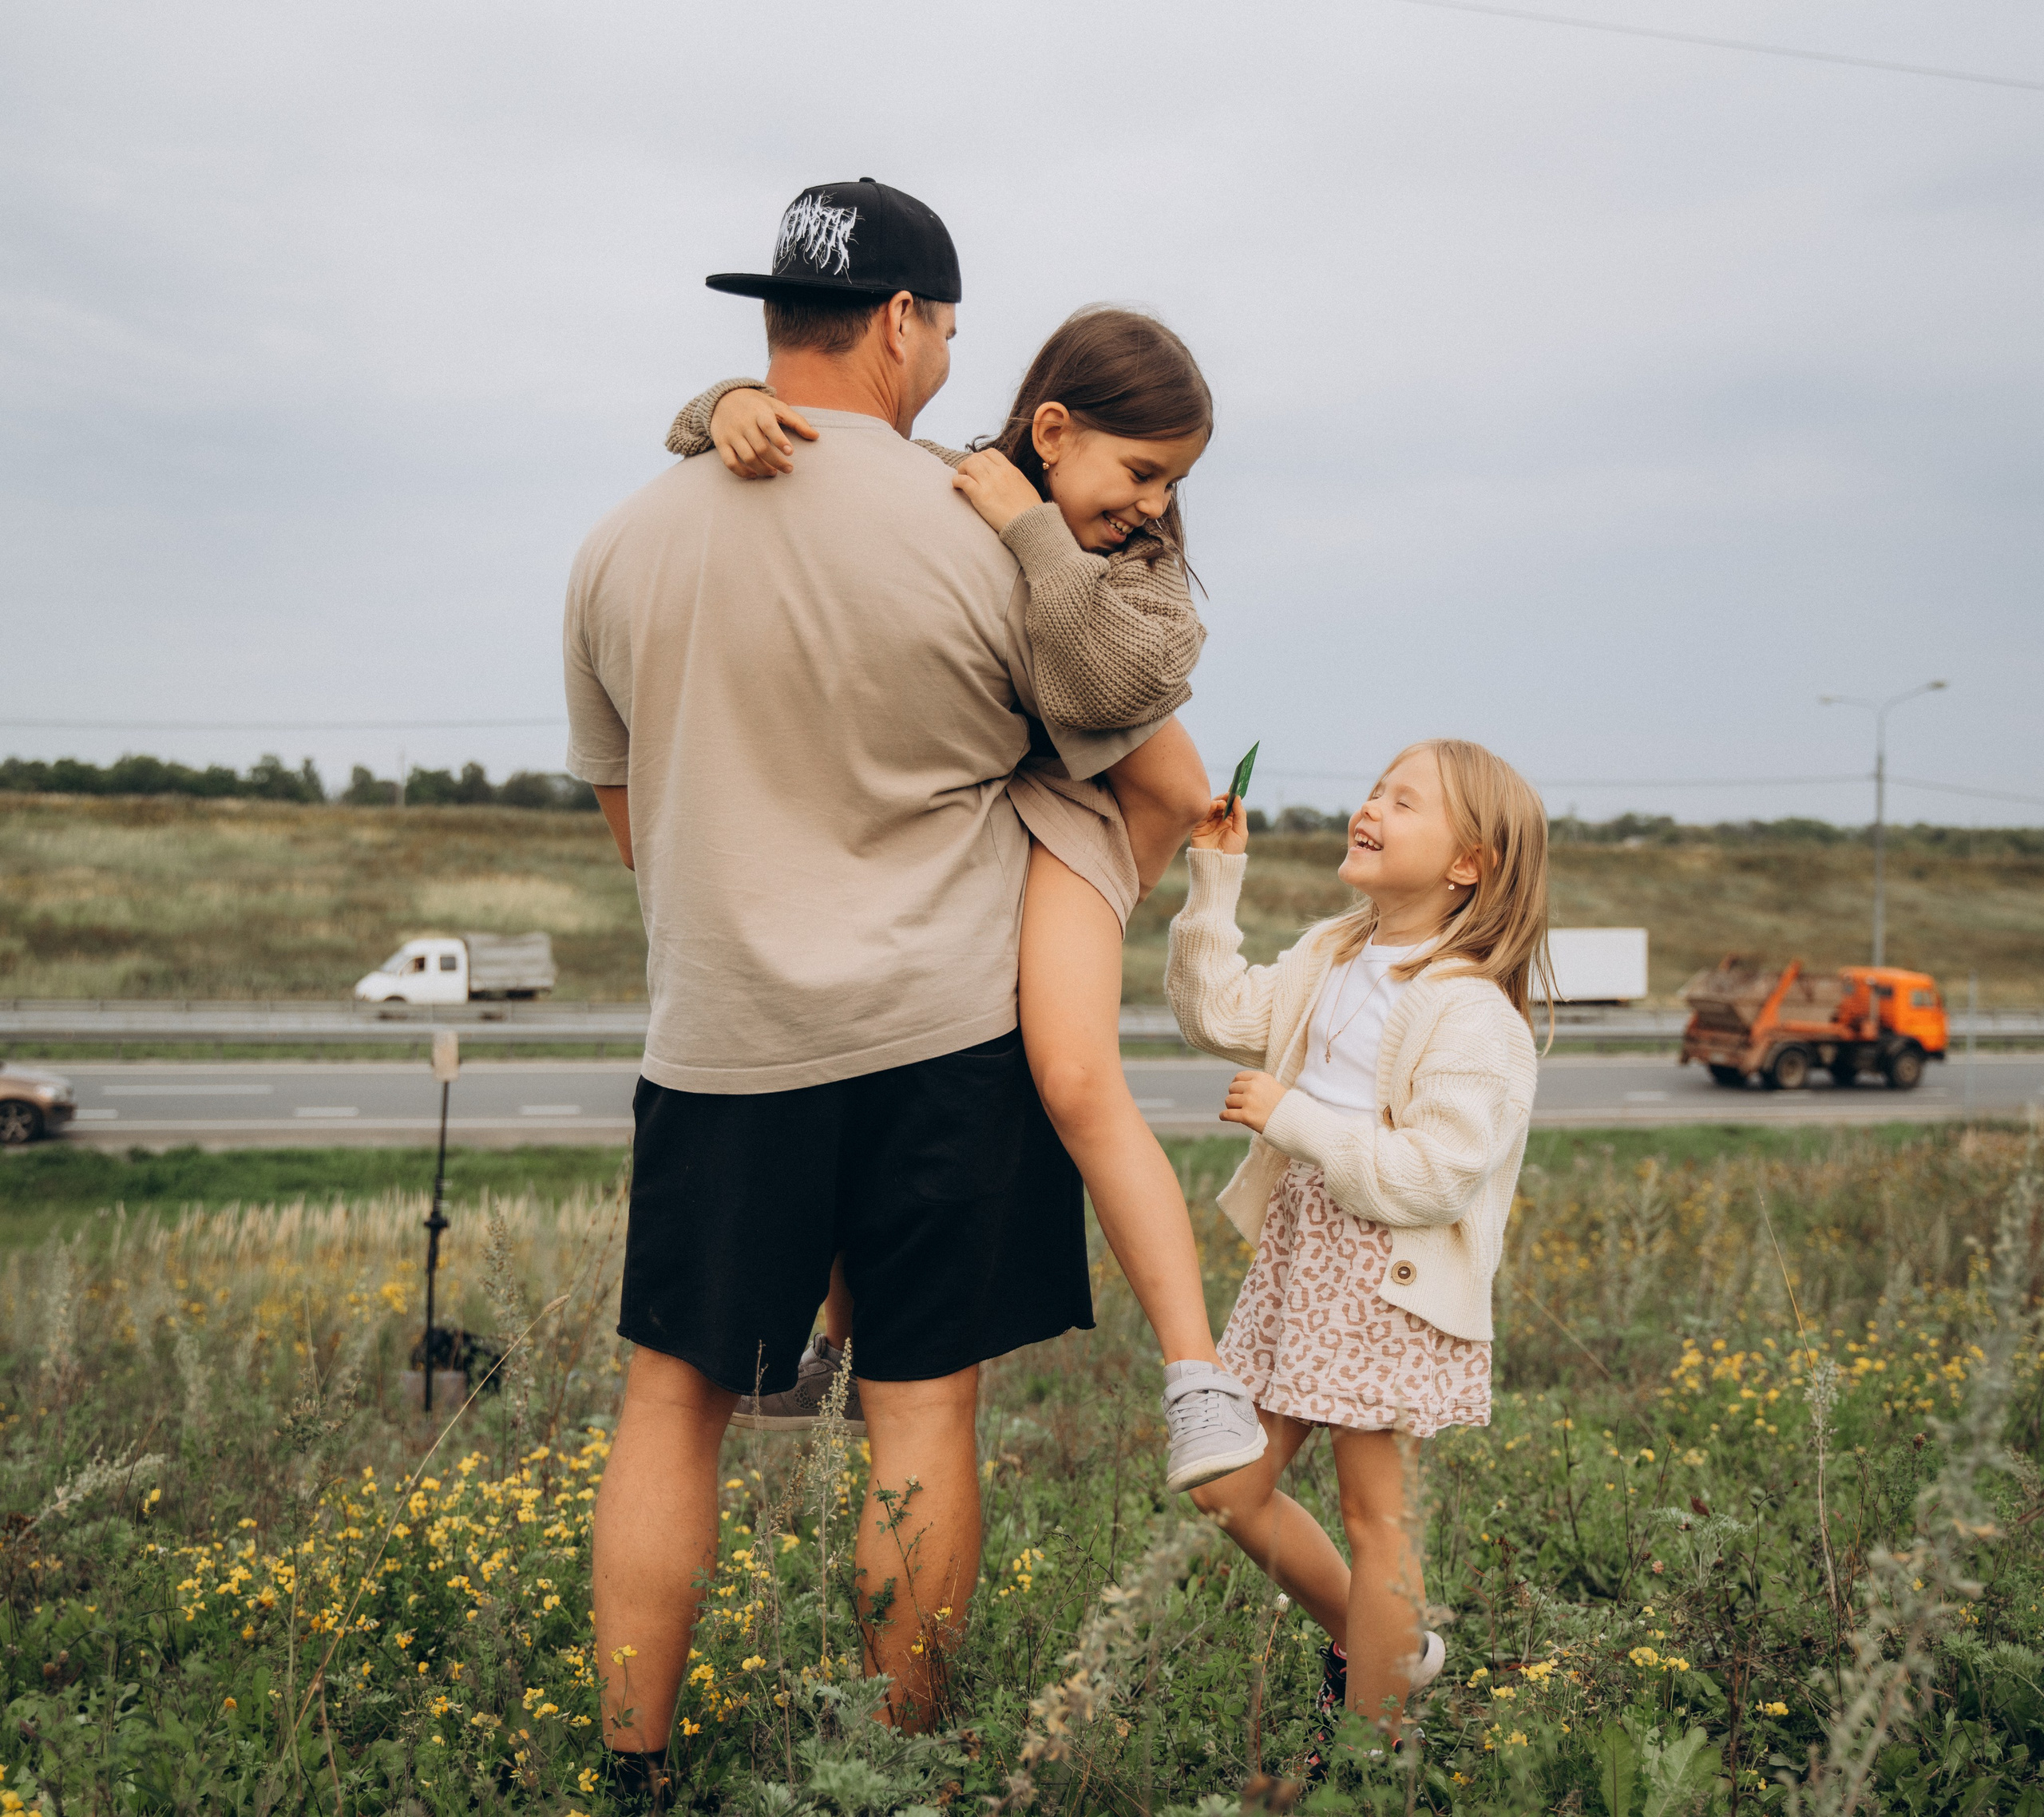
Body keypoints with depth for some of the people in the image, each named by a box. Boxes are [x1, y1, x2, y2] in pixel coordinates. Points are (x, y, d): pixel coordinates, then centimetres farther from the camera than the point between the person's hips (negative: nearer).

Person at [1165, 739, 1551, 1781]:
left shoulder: (1470, 1011, -19)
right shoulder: (1331, 960, 7)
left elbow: (1435, 1174, -25)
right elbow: (1219, 1015, 7)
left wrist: (1291, 1118, -21)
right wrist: (1214, 883, 0)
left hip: (1391, 1278, -8)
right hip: (1301, 1255, 8)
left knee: (1374, 1511, 4)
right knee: (1229, 1490, 12)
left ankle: (1371, 1738, 19)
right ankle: (1378, 1642, 33)